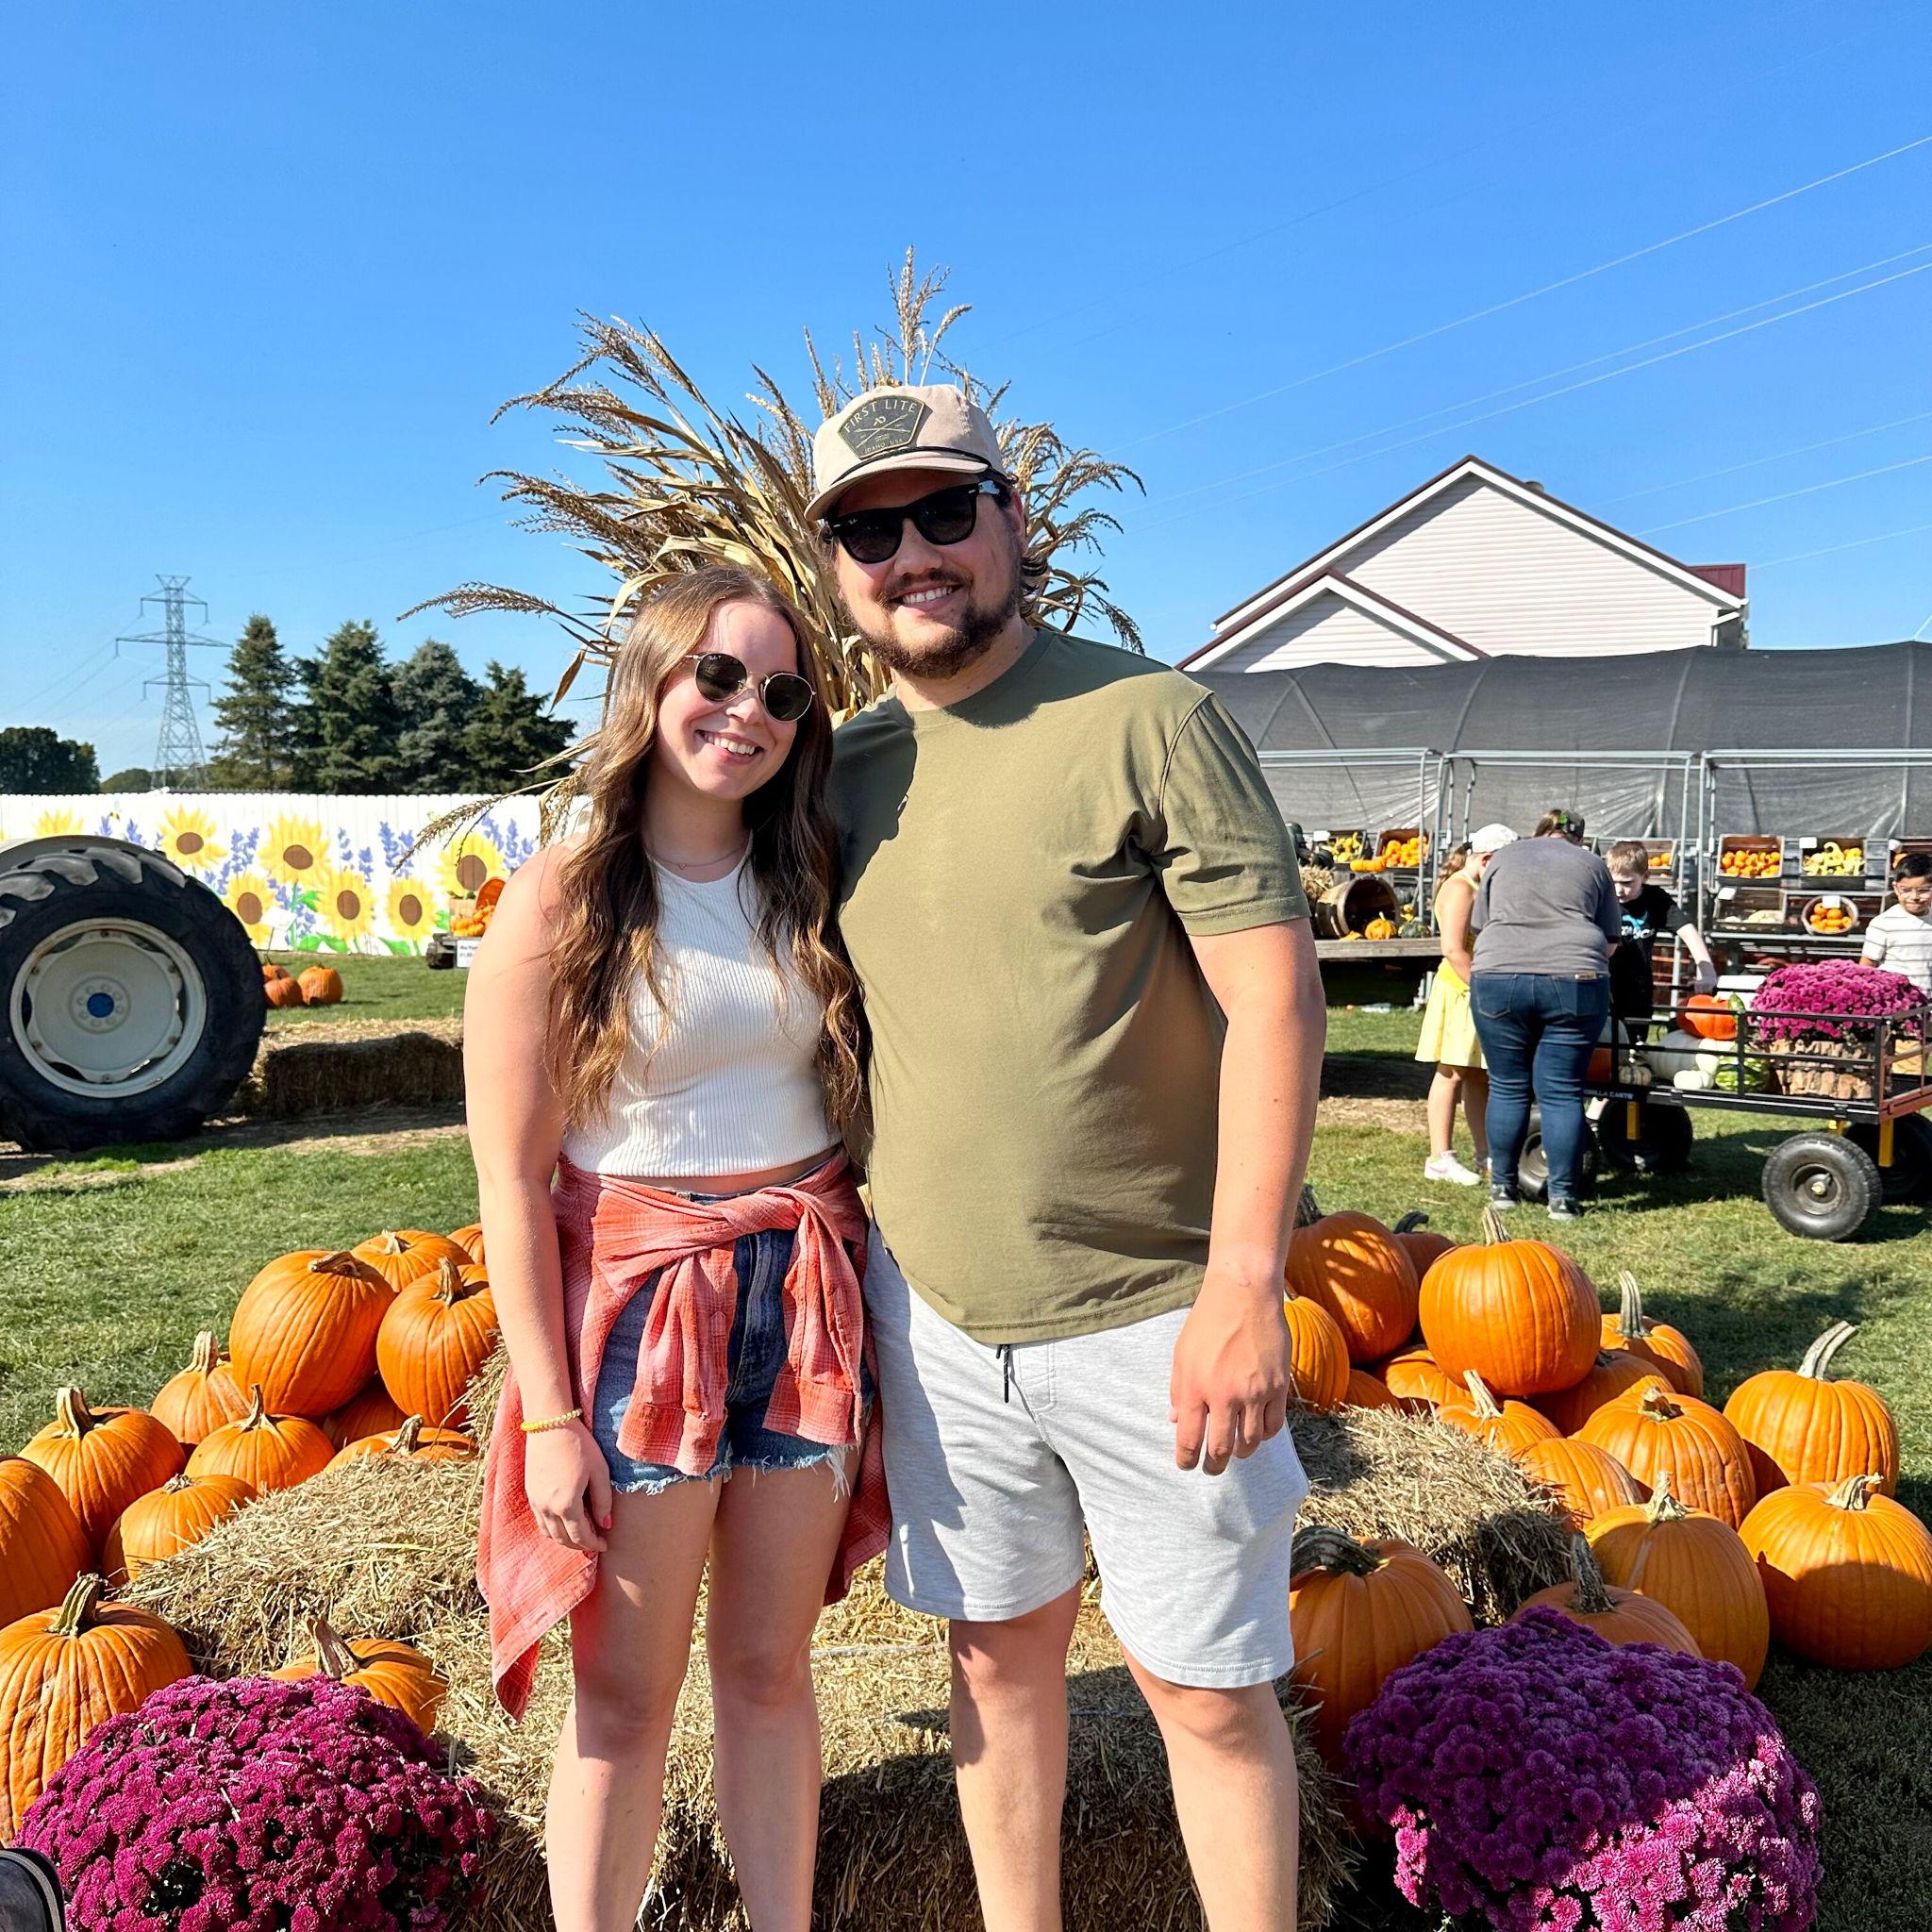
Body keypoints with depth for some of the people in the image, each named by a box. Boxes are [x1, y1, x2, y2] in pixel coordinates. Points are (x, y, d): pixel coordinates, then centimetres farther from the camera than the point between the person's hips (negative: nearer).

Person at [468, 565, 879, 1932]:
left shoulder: (809, 887, 6)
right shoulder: (560, 902, -8)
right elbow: (513, 1180, -8)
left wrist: (866, 1311, 6)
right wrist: (552, 1415, -10)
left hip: (805, 1301, 4)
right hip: (635, 1305, -4)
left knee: (770, 1668, 15)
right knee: (627, 1693, 8)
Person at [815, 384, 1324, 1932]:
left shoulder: (1148, 717, -10)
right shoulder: (849, 769, 7)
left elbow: (1275, 994, -14)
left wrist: (1245, 1283, -20)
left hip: (1150, 1313, -4)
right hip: (933, 1309, 5)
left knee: (1206, 1686, 9)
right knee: (999, 1653, 19)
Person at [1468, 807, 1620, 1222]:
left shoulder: (1504, 857, 20)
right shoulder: (1591, 863, 18)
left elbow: (1481, 924, 23)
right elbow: (1610, 938, 16)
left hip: (1498, 976, 1)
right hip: (1574, 981, -1)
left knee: (1507, 1088, 9)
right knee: (1562, 1093, 3)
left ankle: (1502, 1187, 17)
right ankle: (1563, 1196, 5)